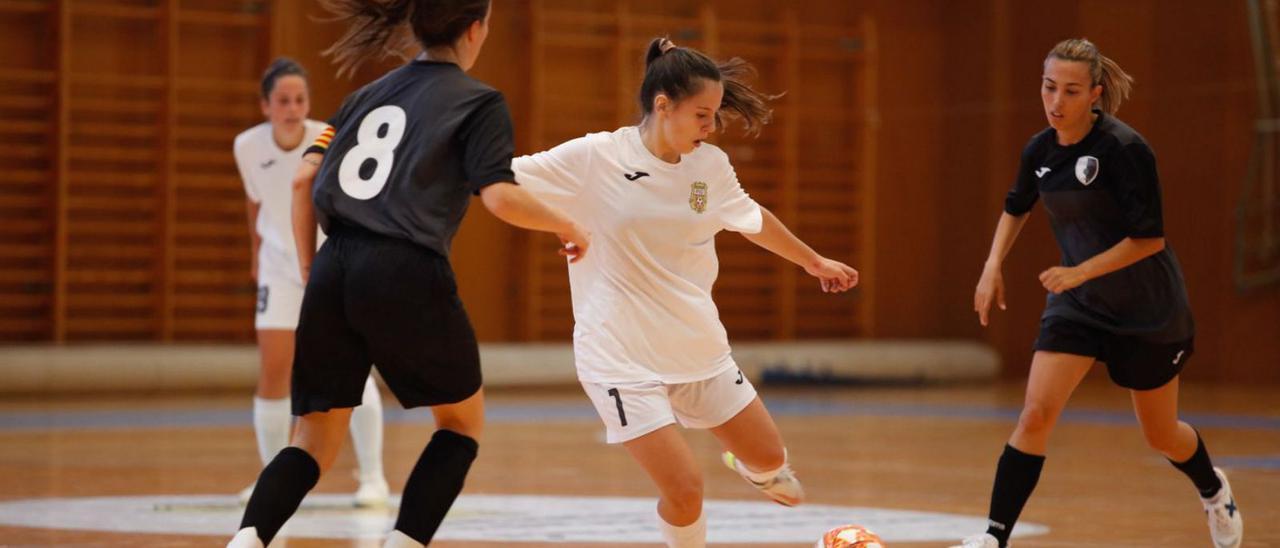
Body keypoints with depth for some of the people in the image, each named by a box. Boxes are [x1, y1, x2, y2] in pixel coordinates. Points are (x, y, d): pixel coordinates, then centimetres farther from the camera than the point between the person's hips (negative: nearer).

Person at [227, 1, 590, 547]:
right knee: (464, 416, 18)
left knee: (316, 438, 11)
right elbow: (500, 197, -10)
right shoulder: (479, 102, 3)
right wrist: (567, 226, 6)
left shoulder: (369, 94, 19)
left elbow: (304, 179, 12)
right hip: (406, 276, -5)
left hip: (333, 275, 5)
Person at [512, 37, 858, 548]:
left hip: (699, 348, 6)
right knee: (684, 491, -15)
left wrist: (815, 262, 31)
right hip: (623, 359, -6)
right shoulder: (593, 158, -16)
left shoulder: (711, 165, -1)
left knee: (770, 458, 16)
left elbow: (752, 218, 19)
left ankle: (750, 466, 53)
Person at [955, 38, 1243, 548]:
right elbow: (1016, 207, 19)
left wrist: (1080, 271, -26)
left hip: (1146, 311, -4)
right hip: (1077, 304, 4)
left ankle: (1214, 491, 45)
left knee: (1160, 435, 13)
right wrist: (993, 266, 6)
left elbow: (1150, 238, -22)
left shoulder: (1125, 149, -22)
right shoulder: (1040, 150, -3)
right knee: (1035, 415, -14)